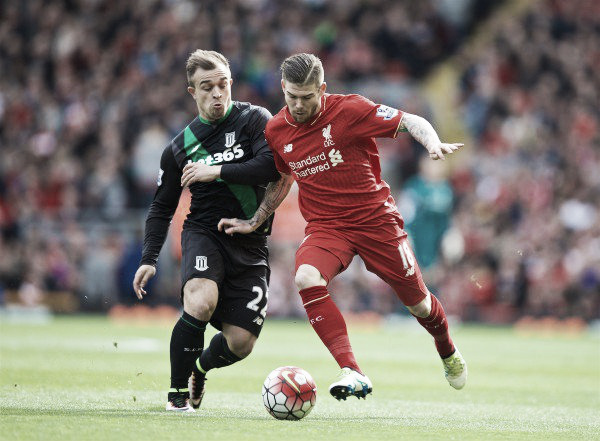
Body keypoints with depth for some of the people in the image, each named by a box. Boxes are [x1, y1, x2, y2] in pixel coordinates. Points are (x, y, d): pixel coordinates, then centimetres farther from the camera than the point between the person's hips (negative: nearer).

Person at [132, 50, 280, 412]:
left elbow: (272, 165, -19)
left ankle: (200, 368, 31)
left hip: (250, 243, 0)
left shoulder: (255, 120, -1)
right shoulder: (181, 146, 6)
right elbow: (163, 207, 15)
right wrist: (150, 258, 3)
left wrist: (217, 171, -18)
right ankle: (178, 391, -14)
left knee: (240, 343, -6)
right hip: (204, 233, 0)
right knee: (201, 303, -31)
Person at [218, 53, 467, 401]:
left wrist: (434, 145, -27)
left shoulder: (349, 110, -13)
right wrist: (254, 222, 17)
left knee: (419, 303, 6)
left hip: (376, 219, -2)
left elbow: (412, 122, -8)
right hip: (325, 226, 2)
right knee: (306, 278, -31)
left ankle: (448, 351, 43)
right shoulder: (276, 131, 1)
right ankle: (352, 373, -33)